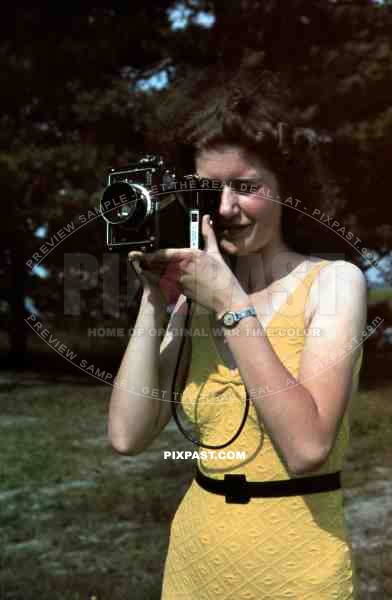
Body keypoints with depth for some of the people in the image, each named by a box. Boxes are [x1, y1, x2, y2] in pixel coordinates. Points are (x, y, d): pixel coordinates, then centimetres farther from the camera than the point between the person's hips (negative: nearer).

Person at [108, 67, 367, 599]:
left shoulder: (334, 281, -11)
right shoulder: (196, 295, 1)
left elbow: (307, 447, -23)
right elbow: (128, 435, -8)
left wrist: (231, 303, -22)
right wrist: (155, 298, -11)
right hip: (195, 555, 5)